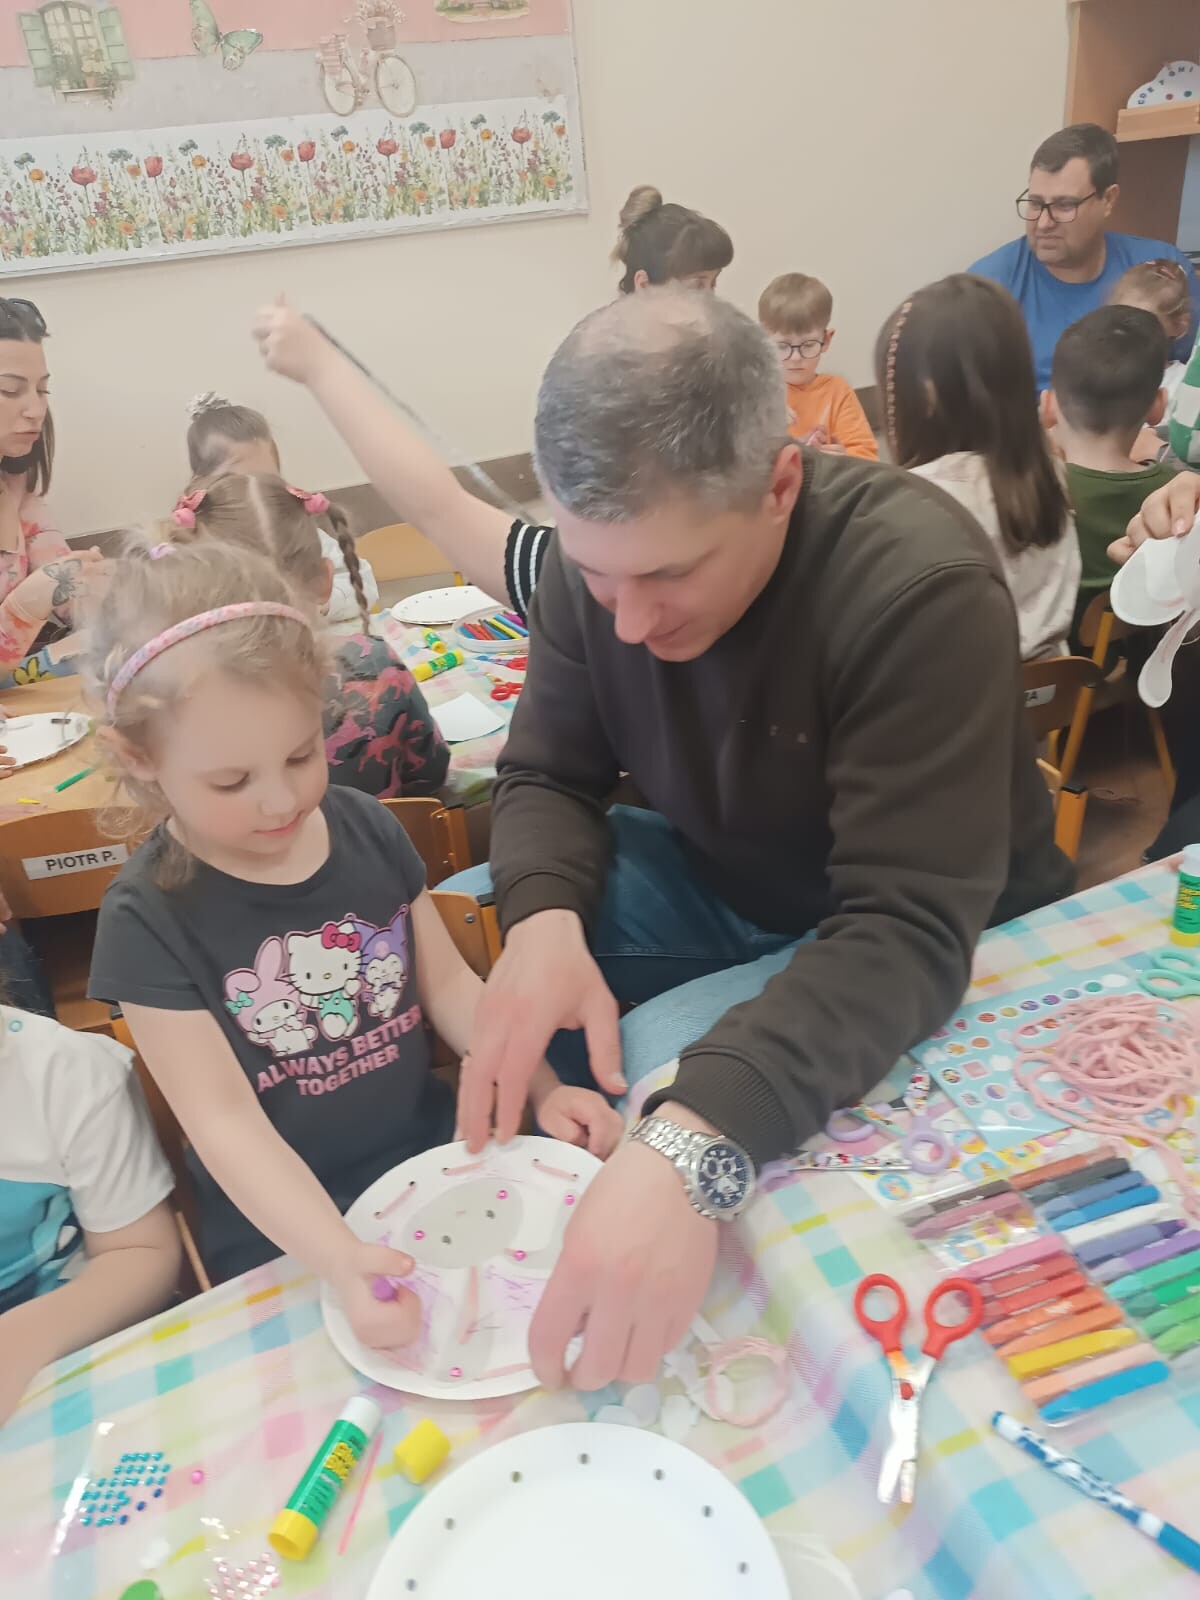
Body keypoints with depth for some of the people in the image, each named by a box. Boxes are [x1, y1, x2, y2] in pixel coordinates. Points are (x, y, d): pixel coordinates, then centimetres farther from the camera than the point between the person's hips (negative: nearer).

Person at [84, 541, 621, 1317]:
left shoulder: (368, 829, -3)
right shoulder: (149, 919, -14)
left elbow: (449, 982, 5)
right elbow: (225, 1124, -18)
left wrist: (543, 1089, -7)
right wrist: (340, 1259, -31)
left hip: (435, 1150, 4)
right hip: (282, 1225, -3)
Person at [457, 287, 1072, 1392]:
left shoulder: (922, 589, -31)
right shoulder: (604, 555, -14)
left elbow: (909, 930, -37)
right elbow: (549, 775, -7)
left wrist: (692, 1146, -52)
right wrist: (546, 921, -31)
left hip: (932, 953, -5)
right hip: (719, 880, 5)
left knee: (660, 1079, -28)